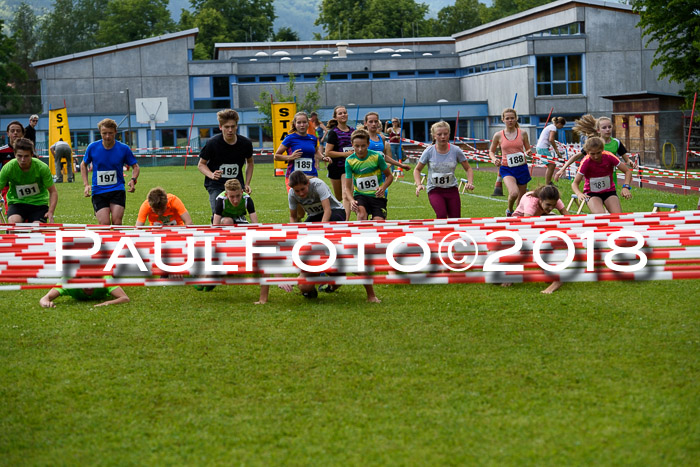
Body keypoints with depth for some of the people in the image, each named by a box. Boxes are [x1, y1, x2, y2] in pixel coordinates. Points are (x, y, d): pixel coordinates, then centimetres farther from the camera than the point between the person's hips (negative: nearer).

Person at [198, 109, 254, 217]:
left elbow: (250, 163, 17)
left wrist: (247, 184, 8)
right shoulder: (212, 143, -11)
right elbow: (201, 164, 1)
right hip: (216, 185, -3)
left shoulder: (245, 143, -3)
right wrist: (211, 175, -19)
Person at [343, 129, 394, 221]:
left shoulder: (377, 156, -7)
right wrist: (351, 201, -25)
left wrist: (383, 188, -16)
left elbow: (389, 176, 6)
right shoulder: (349, 161, -5)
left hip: (377, 196, 0)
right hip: (360, 195, 0)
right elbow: (347, 187, -3)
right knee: (361, 214, -32)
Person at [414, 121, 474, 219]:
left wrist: (470, 183, -13)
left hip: (452, 189, 2)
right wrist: (419, 184, -12)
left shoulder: (456, 151, -5)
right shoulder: (429, 152, -7)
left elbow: (468, 168, 6)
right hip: (434, 189, -2)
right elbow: (417, 169, 6)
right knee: (441, 215, -27)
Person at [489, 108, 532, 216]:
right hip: (506, 169, -2)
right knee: (514, 193, -25)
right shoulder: (498, 136, -1)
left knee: (521, 199, 9)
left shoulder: (522, 134, 2)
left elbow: (528, 149, 13)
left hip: (522, 168, 2)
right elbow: (491, 151, 12)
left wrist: (527, 153, -11)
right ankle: (509, 211, 4)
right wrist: (494, 160, -9)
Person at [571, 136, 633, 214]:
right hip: (592, 193, -2)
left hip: (609, 191, 2)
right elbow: (575, 183, -17)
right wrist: (579, 194, -39)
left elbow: (628, 171, -7)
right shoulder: (586, 162, -18)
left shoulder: (608, 157, -14)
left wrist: (626, 187, -24)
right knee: (600, 216, -30)